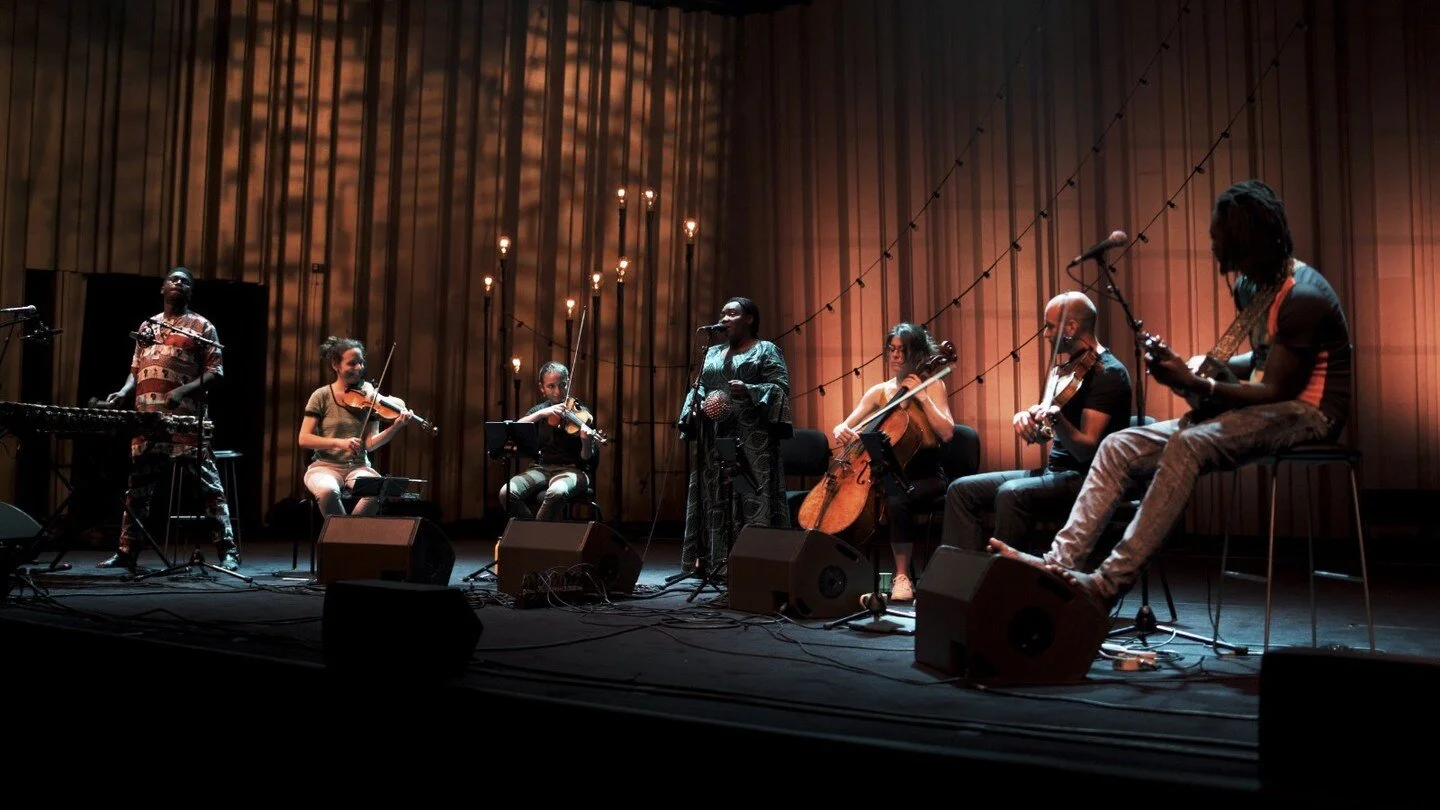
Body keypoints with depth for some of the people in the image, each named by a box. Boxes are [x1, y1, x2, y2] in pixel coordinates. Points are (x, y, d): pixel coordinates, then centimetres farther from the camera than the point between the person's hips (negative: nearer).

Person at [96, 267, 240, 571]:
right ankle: (126, 553, 18)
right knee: (137, 487, 9)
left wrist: (183, 391, -17)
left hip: (185, 420, -6)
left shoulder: (201, 326, 5)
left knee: (208, 486, -8)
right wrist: (122, 394, 4)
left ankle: (228, 552, -8)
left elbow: (215, 371, -3)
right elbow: (136, 370, 24)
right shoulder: (147, 326, 21)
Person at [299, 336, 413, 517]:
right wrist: (339, 442, -20)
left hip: (359, 466, 2)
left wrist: (396, 426, -22)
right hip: (325, 466, -1)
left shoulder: (368, 396, 3)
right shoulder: (322, 396, -1)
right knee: (328, 490, -37)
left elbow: (370, 443, -5)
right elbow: (304, 439, -6)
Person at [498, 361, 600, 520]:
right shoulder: (540, 410, 12)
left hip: (571, 470, -4)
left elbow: (585, 459, -7)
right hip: (541, 468, 4)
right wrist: (541, 414, -17)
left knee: (556, 492, -38)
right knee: (507, 493, -24)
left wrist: (587, 444, -30)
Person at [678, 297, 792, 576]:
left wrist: (750, 391, -22)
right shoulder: (713, 354, 23)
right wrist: (694, 407, -3)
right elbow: (697, 389, 19)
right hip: (715, 441, 6)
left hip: (751, 440, -6)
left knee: (751, 498, -10)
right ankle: (714, 560, 6)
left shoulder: (766, 350, 6)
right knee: (715, 499, 3)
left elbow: (780, 387, -6)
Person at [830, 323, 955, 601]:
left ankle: (903, 575, -19)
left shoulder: (932, 384, 1)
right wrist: (842, 432, -17)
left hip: (925, 476, -4)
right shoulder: (879, 391, 10)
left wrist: (922, 396, -17)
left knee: (896, 502, -35)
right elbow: (841, 428, 7)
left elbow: (947, 432, -13)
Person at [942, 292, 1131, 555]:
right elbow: (1039, 435, 16)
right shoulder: (1071, 365, 15)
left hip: (1086, 478, -9)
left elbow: (1086, 450, -20)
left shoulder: (1108, 373, -11)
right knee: (961, 489, -2)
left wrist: (1056, 419, -37)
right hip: (1053, 471, 9)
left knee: (1011, 493, -36)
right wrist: (1027, 417, -5)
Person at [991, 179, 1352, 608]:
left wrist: (1195, 384, -23)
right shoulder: (1249, 286, 10)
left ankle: (1109, 582, -38)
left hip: (1307, 411, -9)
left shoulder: (1302, 297, -18)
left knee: (1186, 445, -36)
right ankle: (1061, 560, -19)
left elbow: (1278, 390, -21)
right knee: (1119, 446, -7)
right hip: (1265, 407, 9)